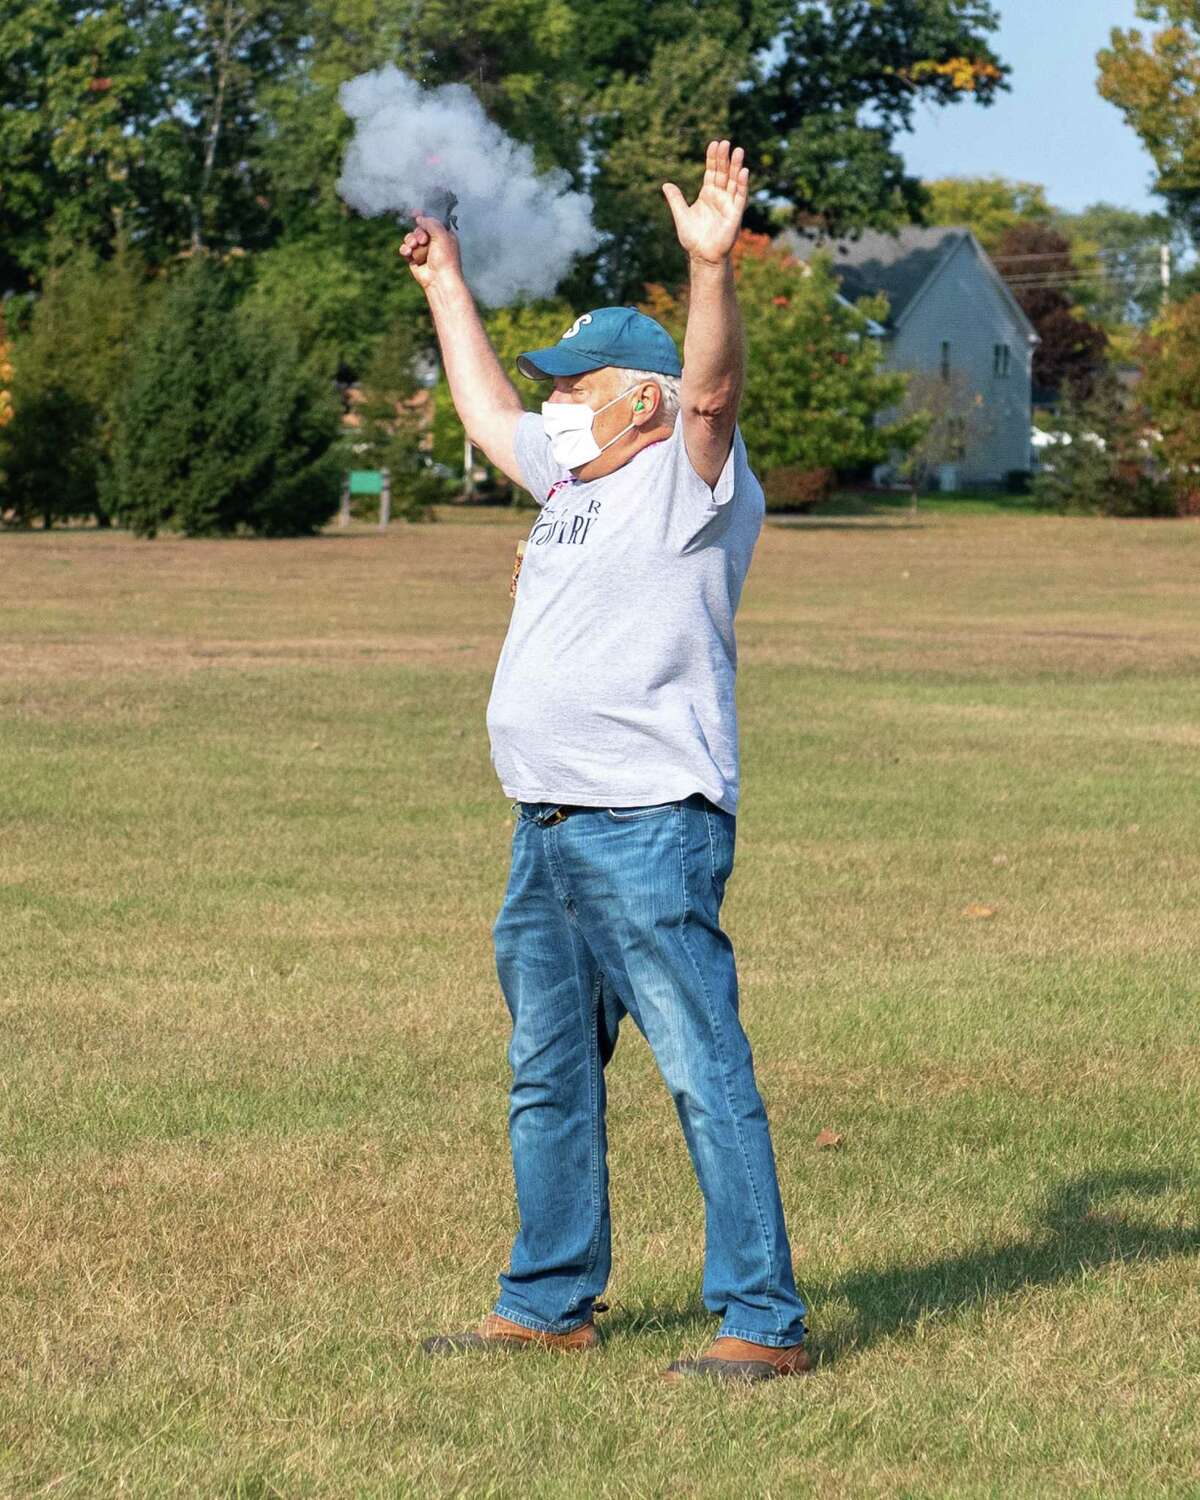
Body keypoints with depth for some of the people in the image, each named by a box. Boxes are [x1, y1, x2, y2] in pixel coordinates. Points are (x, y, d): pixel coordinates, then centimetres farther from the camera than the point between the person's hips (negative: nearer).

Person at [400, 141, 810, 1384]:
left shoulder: (690, 482, -5)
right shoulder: (579, 479, 19)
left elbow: (711, 386, -24)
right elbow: (488, 411, 34)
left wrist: (711, 268, -39)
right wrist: (445, 287, 38)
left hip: (651, 828, -10)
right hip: (548, 834, 10)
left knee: (705, 1076, -11)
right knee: (548, 1080, 17)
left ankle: (763, 1321, -10)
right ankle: (549, 1304, 28)